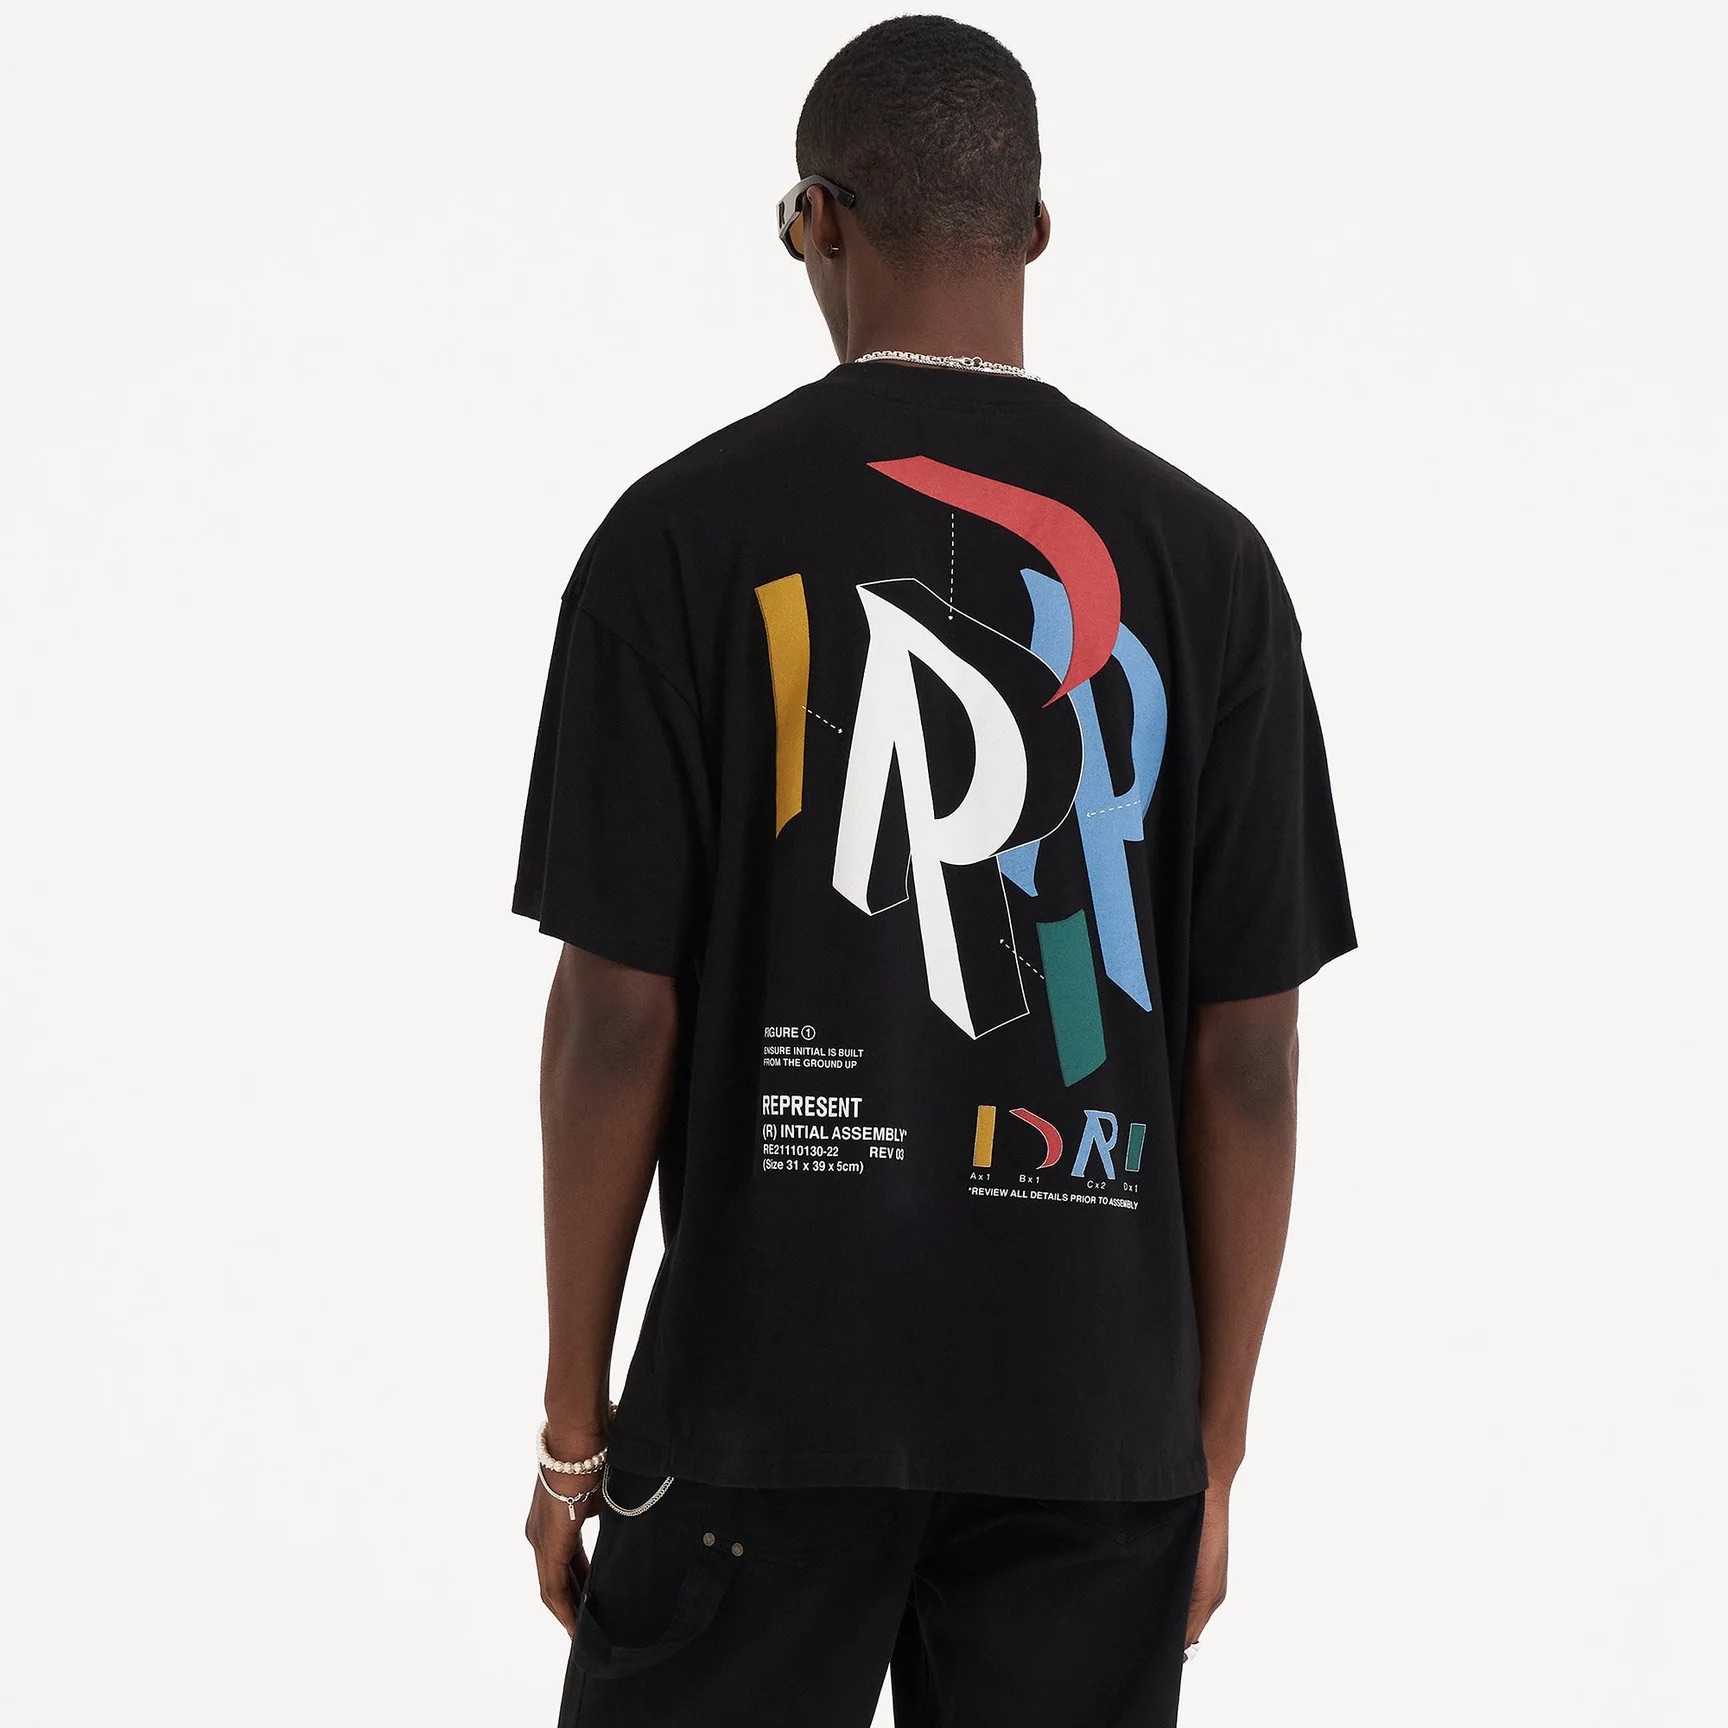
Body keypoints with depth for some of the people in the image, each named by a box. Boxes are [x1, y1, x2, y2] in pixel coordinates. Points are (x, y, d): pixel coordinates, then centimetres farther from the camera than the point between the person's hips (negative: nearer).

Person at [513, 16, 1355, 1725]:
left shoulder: (684, 531, -4)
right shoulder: (1204, 558, 1)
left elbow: (618, 1013, -6)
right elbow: (1247, 1052, 1)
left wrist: (574, 1421, 5)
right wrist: (1212, 1451, 10)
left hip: (765, 1397, -2)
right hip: (1096, 1423, 2)